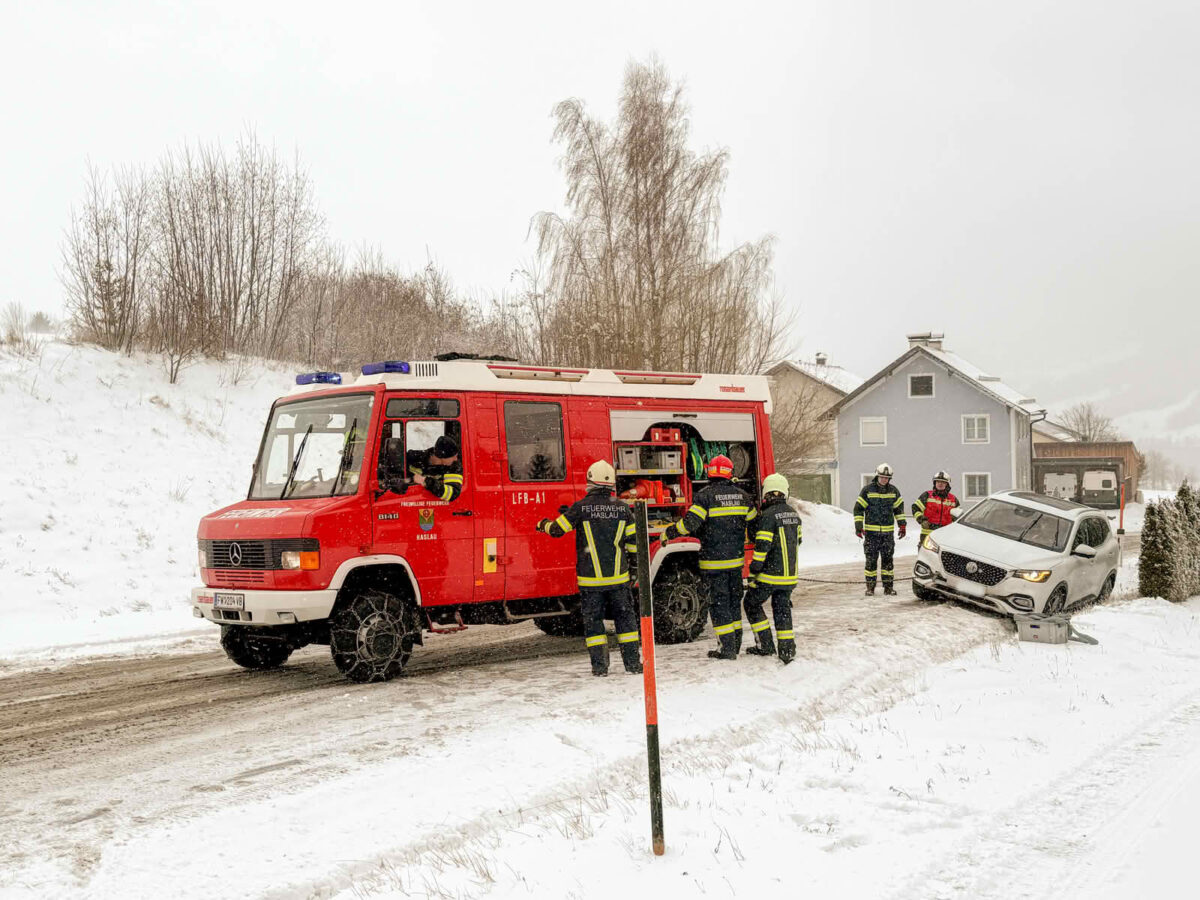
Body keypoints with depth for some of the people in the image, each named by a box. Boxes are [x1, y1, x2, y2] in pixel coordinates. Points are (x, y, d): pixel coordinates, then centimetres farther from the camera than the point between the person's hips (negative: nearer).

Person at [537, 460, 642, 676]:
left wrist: (544, 525, 20)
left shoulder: (581, 507, -9)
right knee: (625, 617, 11)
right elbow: (633, 541, 2)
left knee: (593, 619, 8)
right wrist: (628, 554, 23)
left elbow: (557, 530, -2)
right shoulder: (622, 508, -2)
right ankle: (633, 662, 10)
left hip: (590, 577, -2)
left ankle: (600, 665, 5)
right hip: (618, 576, 2)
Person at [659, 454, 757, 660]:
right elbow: (753, 523, 16)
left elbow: (690, 523, -20)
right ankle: (735, 643, 24)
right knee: (734, 599, 17)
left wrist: (668, 533, -6)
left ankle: (727, 648, -1)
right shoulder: (742, 496, 5)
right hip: (736, 559, 5)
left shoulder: (705, 495, -12)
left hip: (714, 562, -5)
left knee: (719, 603, 0)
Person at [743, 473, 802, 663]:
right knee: (782, 608, 15)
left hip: (770, 573, -7)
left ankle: (765, 645, 7)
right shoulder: (794, 514, 7)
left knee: (752, 603, 10)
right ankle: (787, 649, 10)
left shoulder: (768, 516, -17)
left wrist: (754, 573, -14)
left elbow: (762, 546, -19)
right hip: (790, 574, 7)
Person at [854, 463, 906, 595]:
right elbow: (858, 508, 0)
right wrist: (858, 526, -5)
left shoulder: (893, 490, 9)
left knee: (887, 559, 4)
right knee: (871, 560, -2)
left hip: (888, 532, 3)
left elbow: (899, 508, 17)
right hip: (871, 531, -2)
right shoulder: (867, 490, -1)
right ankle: (870, 587, 4)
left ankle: (888, 586, 10)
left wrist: (902, 525, 10)